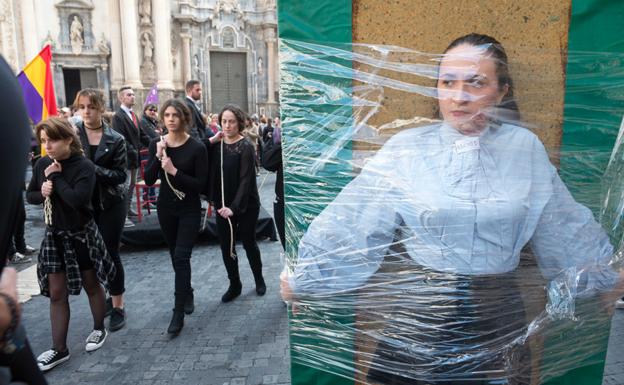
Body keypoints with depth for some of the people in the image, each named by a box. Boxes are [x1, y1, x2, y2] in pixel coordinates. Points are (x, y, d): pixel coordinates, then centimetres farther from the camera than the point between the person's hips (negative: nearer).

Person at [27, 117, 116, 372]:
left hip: (81, 234, -5)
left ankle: (99, 329, 35)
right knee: (56, 293, 7)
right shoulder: (42, 165, -1)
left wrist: (56, 177, -23)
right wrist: (41, 193, -12)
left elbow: (78, 199, -30)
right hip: (54, 235, 5)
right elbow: (29, 196, 10)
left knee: (91, 285, 13)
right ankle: (59, 349, 18)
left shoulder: (84, 166, -18)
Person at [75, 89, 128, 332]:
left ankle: (118, 306, 14)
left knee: (110, 253, 0)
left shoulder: (115, 139, -4)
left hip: (111, 203, -2)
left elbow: (121, 175, -9)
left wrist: (94, 169, -23)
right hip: (84, 203, 2)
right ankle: (109, 297, 31)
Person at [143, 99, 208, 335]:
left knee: (181, 257, -8)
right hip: (166, 208, 5)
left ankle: (178, 312, -1)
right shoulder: (157, 144, -1)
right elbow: (148, 180, -5)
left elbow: (201, 184, -16)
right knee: (176, 256, 16)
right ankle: (188, 292, 39)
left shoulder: (196, 148, -13)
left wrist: (174, 171, -25)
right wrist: (158, 157, -19)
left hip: (189, 209, -4)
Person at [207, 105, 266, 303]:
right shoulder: (216, 145, 3)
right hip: (222, 204, 5)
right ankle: (234, 284, 26)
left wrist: (234, 207, -28)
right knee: (226, 246, 8)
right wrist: (210, 141, -14)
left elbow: (246, 180, -19)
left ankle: (259, 279, 32)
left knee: (249, 243, 9)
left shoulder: (246, 147, -13)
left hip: (245, 204, -4)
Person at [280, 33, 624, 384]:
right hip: (416, 313, -1)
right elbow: (354, 223, -11)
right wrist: (303, 278, -11)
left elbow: (565, 230, 9)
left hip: (496, 316, 2)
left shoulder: (526, 148, -1)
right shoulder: (405, 147, -9)